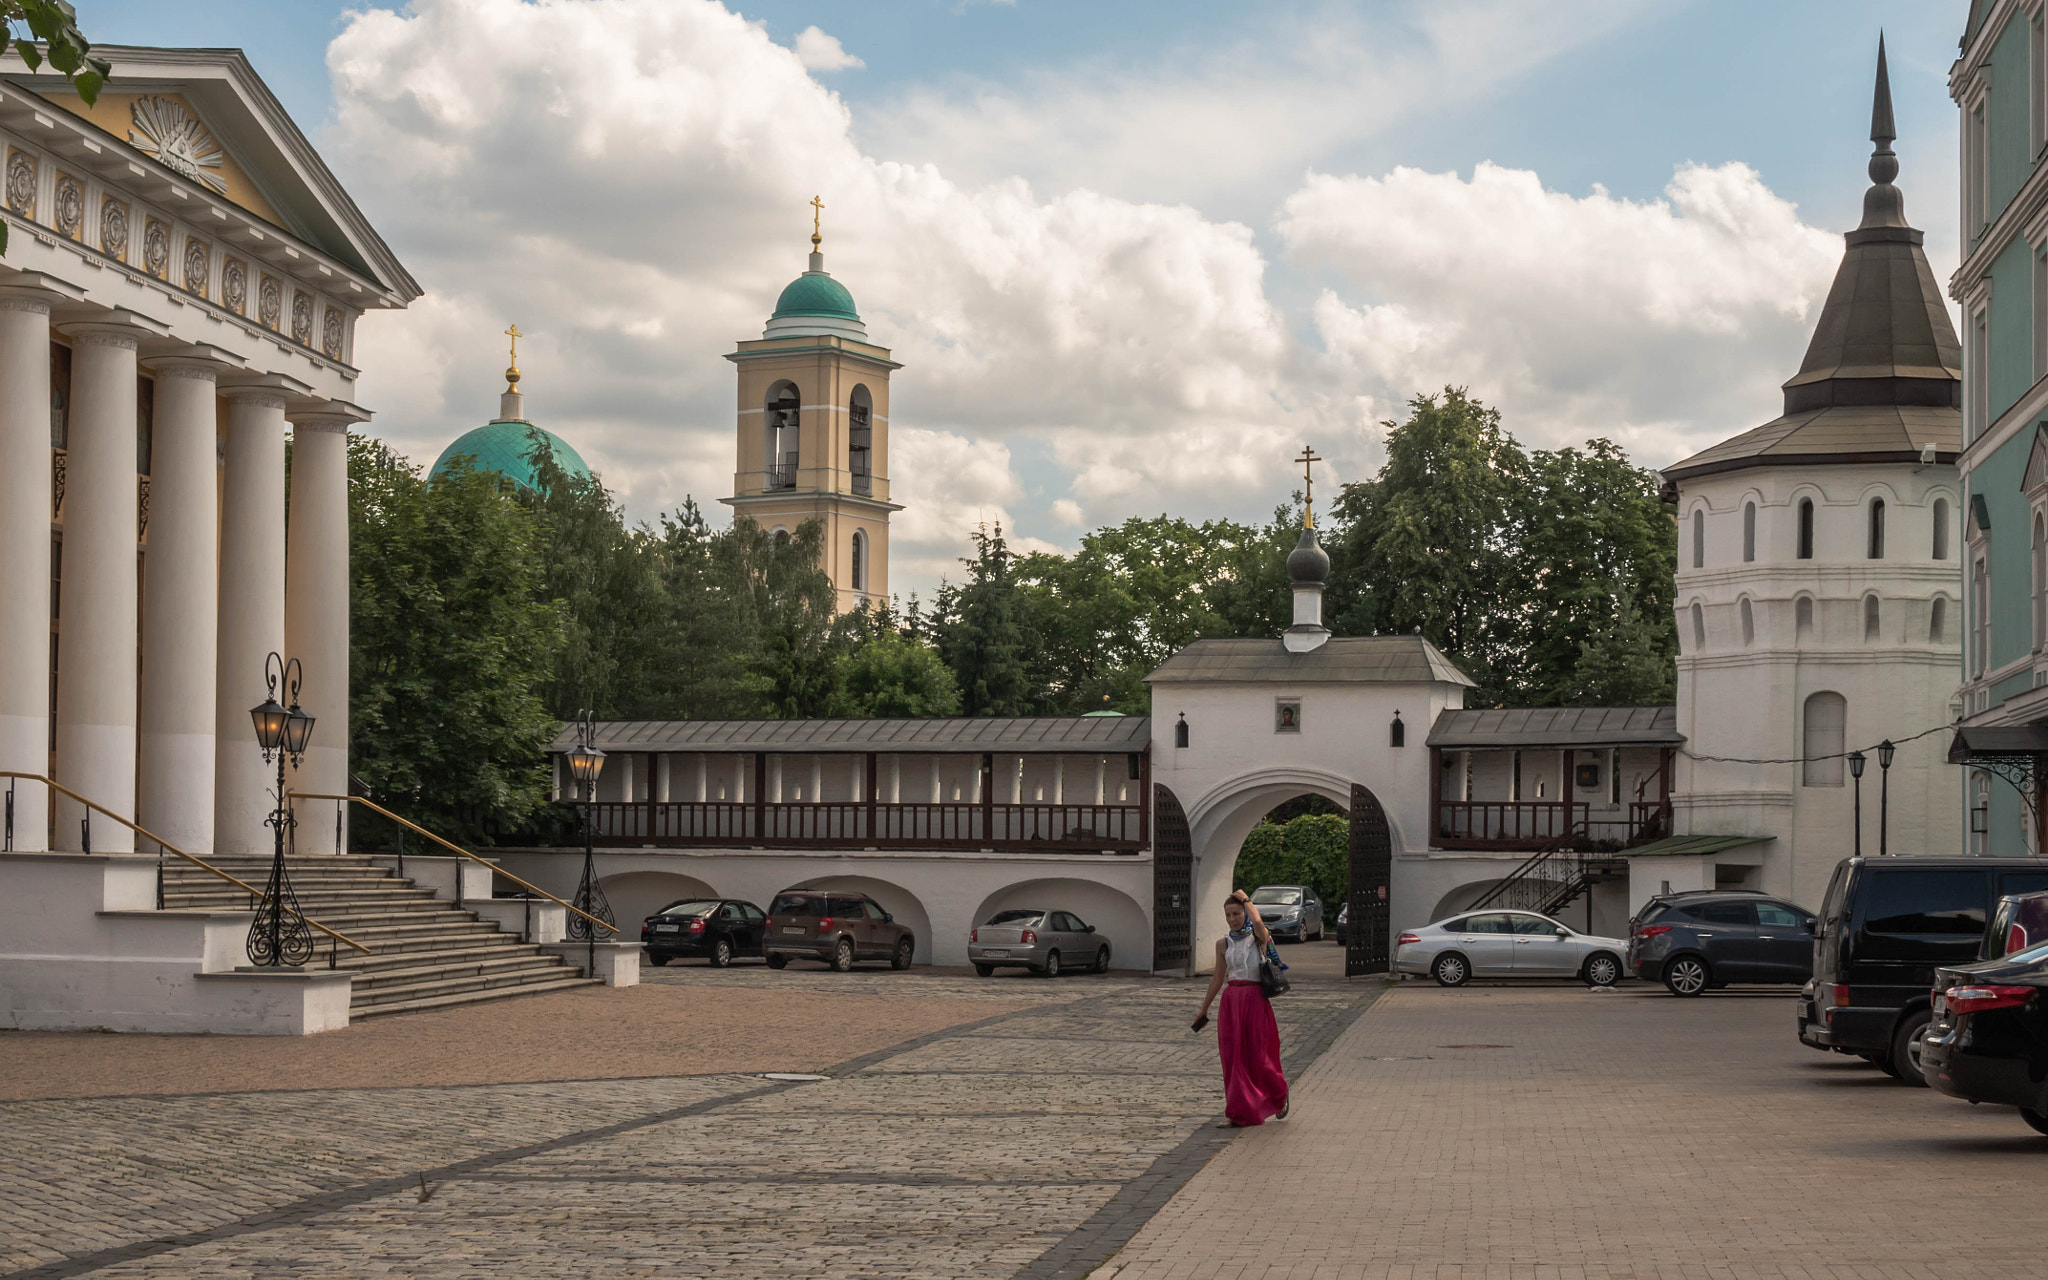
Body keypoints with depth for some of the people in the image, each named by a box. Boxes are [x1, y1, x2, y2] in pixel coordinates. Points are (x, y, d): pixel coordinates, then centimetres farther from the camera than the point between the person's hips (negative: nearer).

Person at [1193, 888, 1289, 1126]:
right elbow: (1218, 979, 16)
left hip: (1255, 1001, -4)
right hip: (1231, 1002, 4)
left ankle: (1280, 1096, 27)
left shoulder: (1258, 938, -3)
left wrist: (1246, 900, -11)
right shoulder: (1223, 944, 9)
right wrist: (1203, 1010, 20)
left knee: (1258, 1057, 0)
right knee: (1232, 1057, 1)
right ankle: (1240, 1112, 8)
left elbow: (1258, 922, -28)